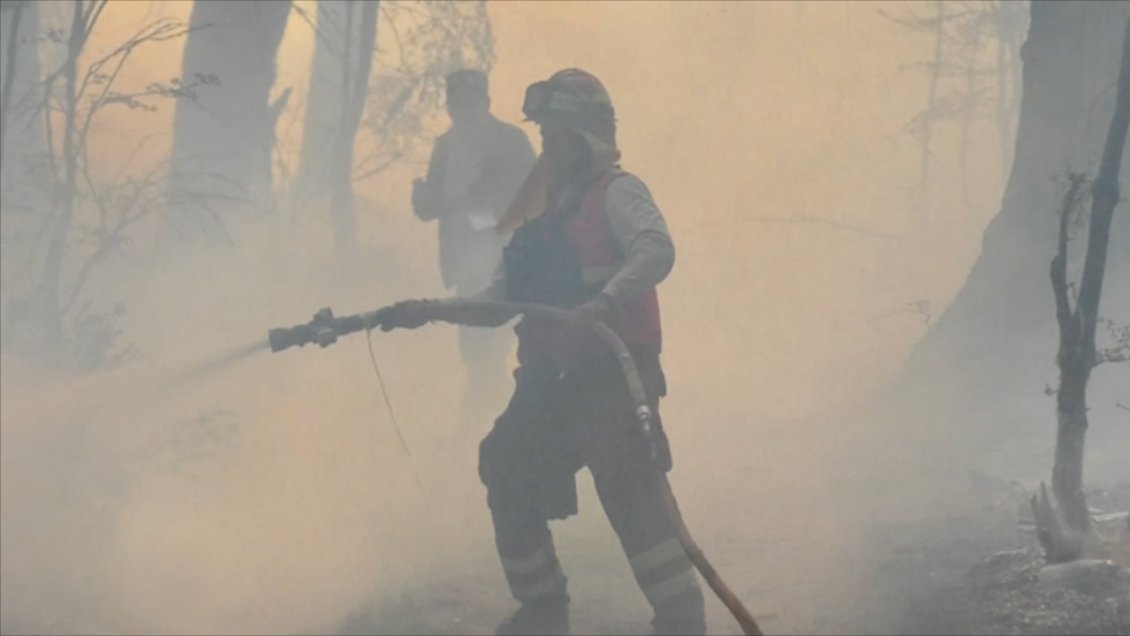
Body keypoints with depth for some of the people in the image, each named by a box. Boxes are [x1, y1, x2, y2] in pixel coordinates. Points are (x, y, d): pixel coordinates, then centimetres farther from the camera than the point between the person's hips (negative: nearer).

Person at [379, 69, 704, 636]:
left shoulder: (616, 192, -4)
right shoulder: (543, 213, 18)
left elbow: (656, 250, -25)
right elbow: (499, 303, 18)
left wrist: (603, 304, -40)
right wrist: (431, 311, 5)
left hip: (613, 372, -9)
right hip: (550, 378, 9)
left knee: (631, 494, -17)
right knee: (507, 472, 12)